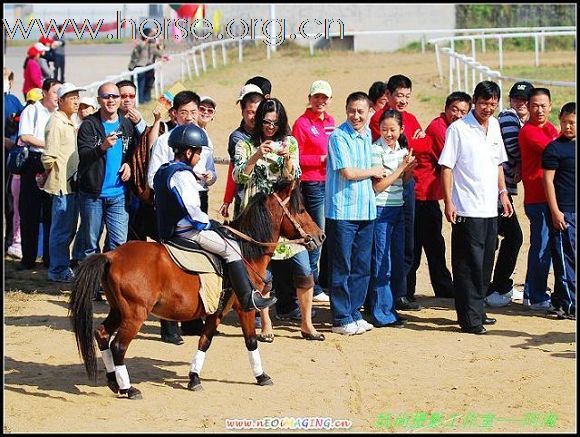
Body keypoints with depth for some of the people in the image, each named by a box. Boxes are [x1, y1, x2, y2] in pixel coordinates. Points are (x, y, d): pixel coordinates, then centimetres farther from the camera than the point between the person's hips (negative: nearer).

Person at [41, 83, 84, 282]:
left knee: (69, 228, 15)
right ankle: (58, 271, -1)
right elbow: (49, 157, -18)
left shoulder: (70, 123, 18)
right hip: (62, 184, -10)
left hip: (72, 184, 10)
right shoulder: (56, 123, -12)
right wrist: (57, 173, -4)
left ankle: (63, 267, 23)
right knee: (62, 229, -6)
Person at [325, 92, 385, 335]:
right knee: (341, 267, -1)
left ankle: (354, 313, 21)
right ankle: (341, 320, 5)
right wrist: (373, 172, -2)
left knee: (362, 267, 11)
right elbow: (347, 172, -15)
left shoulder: (367, 135, 13)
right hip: (342, 211, -7)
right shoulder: (339, 137, -11)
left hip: (366, 210, 7)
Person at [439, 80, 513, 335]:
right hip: (467, 209, -7)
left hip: (490, 208, 7)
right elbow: (446, 166, -10)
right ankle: (470, 319, -2)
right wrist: (448, 202, -15)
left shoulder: (494, 126, 12)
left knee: (485, 263, 12)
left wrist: (503, 192, 16)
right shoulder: (458, 129, -8)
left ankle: (477, 311, 23)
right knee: (469, 265, -5)